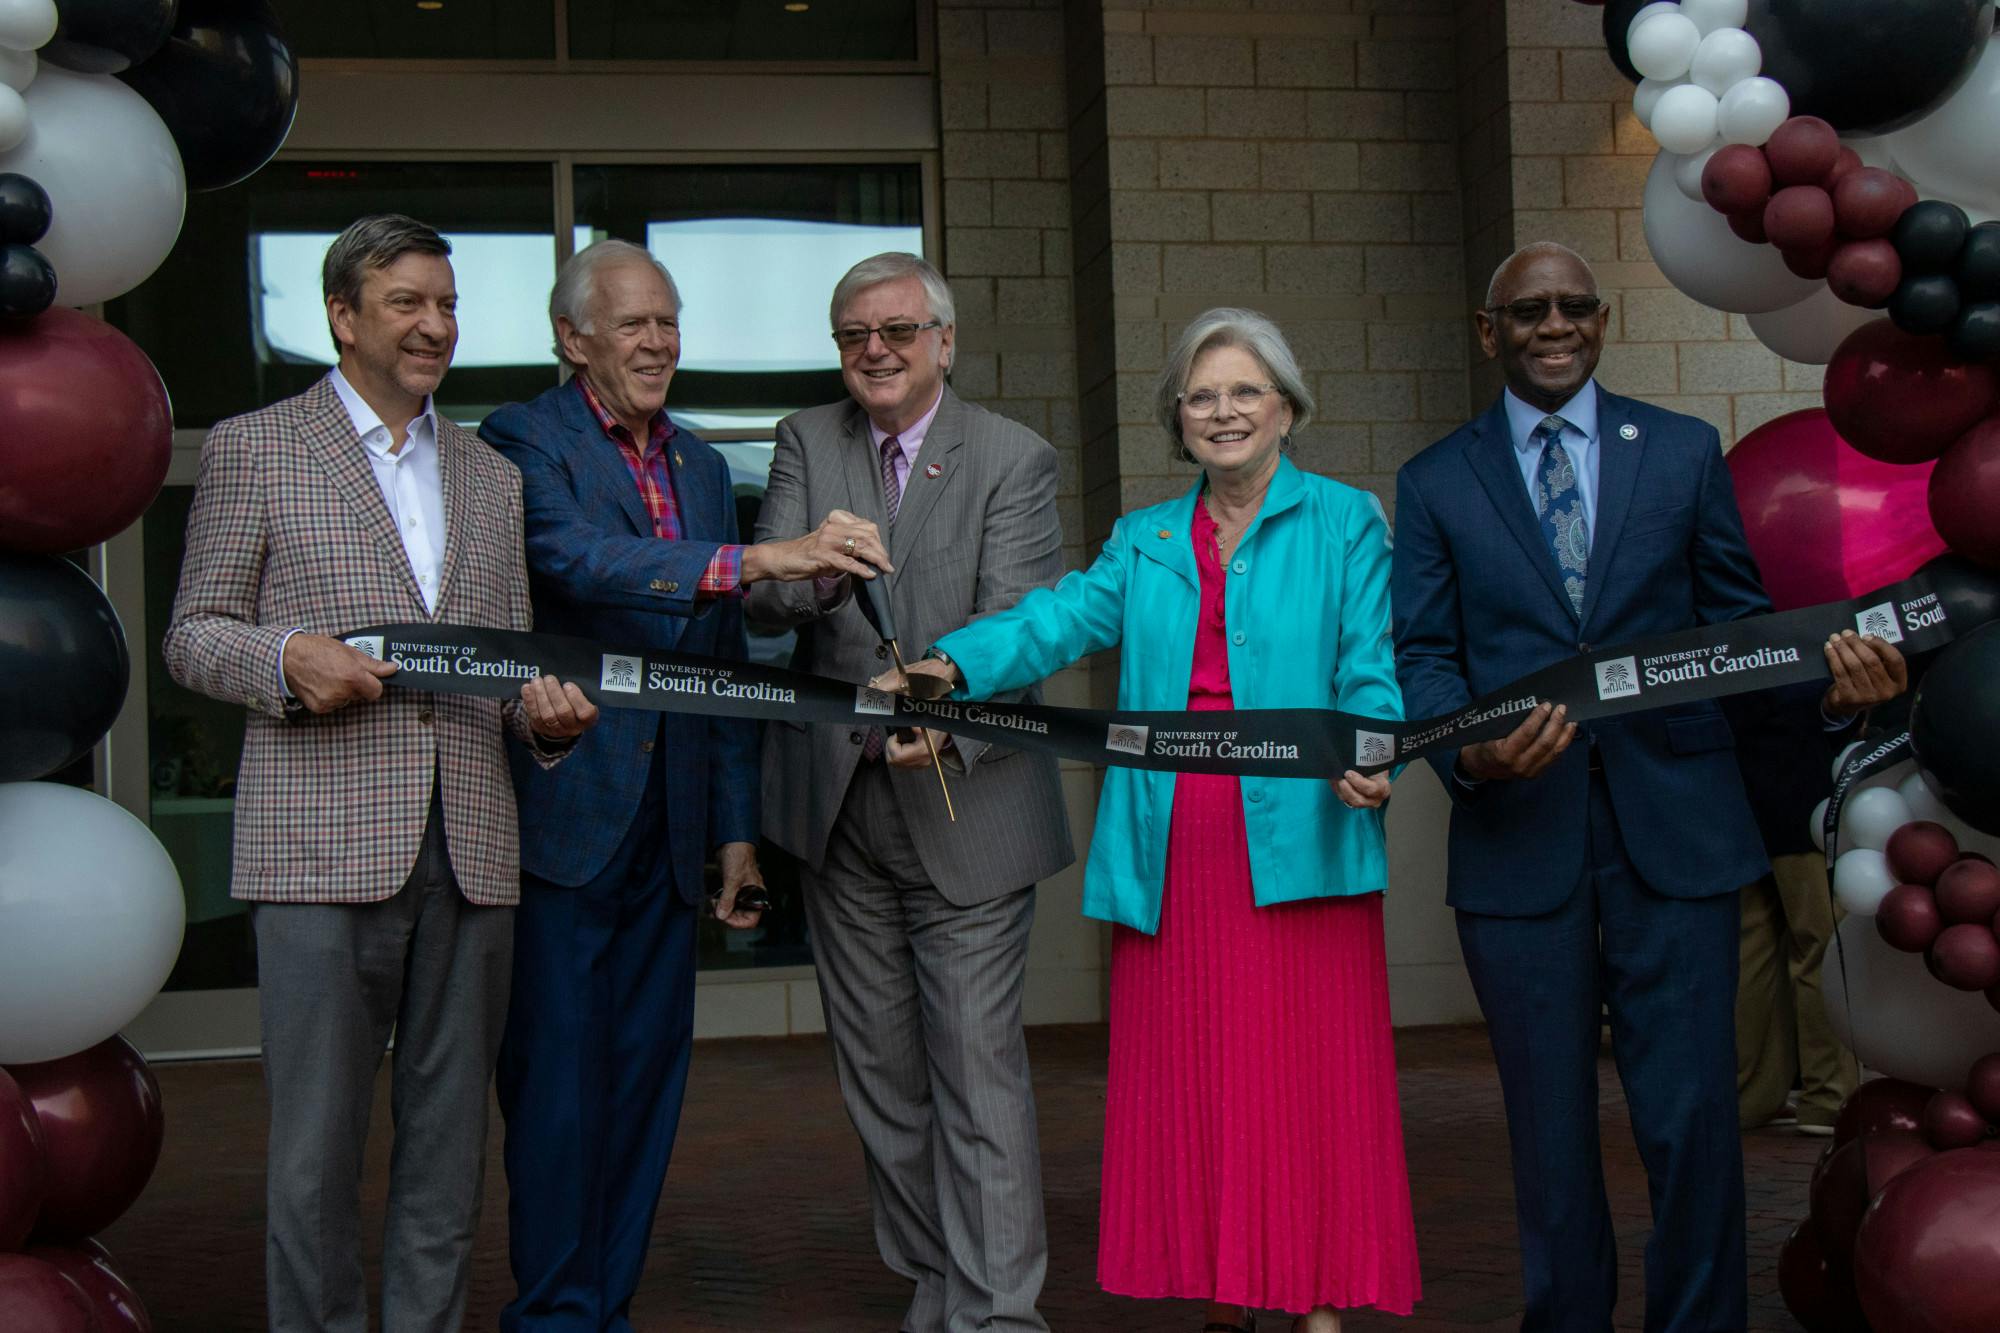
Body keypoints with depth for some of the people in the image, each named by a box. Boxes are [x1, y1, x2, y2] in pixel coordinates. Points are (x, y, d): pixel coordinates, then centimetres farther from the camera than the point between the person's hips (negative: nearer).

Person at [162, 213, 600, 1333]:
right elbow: (193, 632, 5)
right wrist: (288, 656, -14)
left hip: (470, 851, 4)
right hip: (324, 850, -4)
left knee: (450, 1146, 8)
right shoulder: (253, 448, 6)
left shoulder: (493, 476, 19)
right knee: (317, 1149, -1)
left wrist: (547, 712, -1)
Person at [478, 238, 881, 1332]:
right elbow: (573, 556, -25)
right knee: (557, 1074, -2)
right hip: (563, 815, -6)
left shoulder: (699, 464, 17)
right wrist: (753, 562, -34)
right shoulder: (524, 442, -4)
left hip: (667, 827, 6)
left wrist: (736, 825, 16)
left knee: (647, 1069, 10)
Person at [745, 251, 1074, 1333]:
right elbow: (761, 598, -6)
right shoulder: (806, 442, 7)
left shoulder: (1015, 459, -3)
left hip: (965, 806, -4)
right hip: (838, 803, 4)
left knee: (978, 1069, -8)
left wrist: (948, 722, -32)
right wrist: (814, 567, -30)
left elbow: (1017, 625, -13)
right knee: (880, 1071, 12)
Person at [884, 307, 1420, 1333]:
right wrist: (956, 663, -15)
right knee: (1187, 1082, 4)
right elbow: (1064, 616, 3)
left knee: (1307, 1081, -4)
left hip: (1294, 838, -3)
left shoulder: (1345, 524, 9)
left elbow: (1370, 672, 1)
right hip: (1170, 856, 3)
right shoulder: (1145, 541, 18)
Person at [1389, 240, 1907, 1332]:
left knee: (1691, 1116, -2)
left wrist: (1833, 681, -11)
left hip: (1673, 828, 0)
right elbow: (1422, 655, 3)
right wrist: (1465, 750, -18)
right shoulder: (1435, 483, 9)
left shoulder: (1684, 451, 10)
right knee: (1549, 1125, 7)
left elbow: (1736, 619, 9)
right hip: (1518, 832, 0)